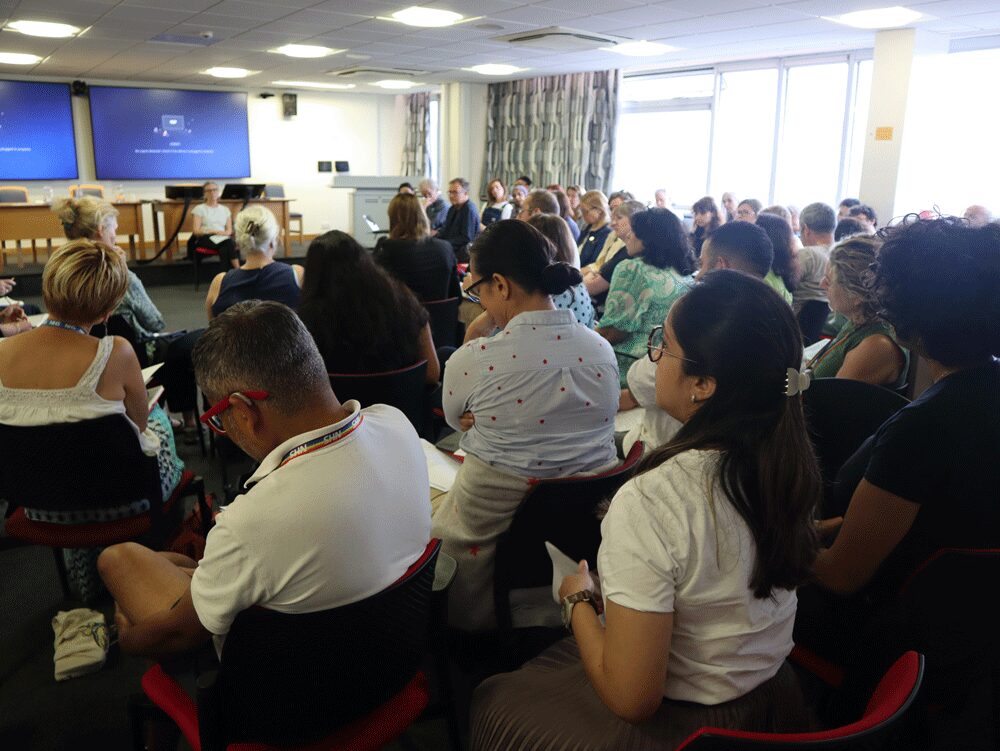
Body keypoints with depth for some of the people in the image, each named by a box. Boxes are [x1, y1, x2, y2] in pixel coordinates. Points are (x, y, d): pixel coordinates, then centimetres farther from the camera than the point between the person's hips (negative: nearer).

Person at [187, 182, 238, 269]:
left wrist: (226, 232, -10)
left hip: (222, 238, 3)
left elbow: (229, 229, 16)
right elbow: (196, 231, -1)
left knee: (225, 249, -37)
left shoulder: (225, 209, 21)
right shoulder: (199, 209, 9)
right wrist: (214, 231, -14)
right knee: (228, 243, -36)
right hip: (205, 238, -3)